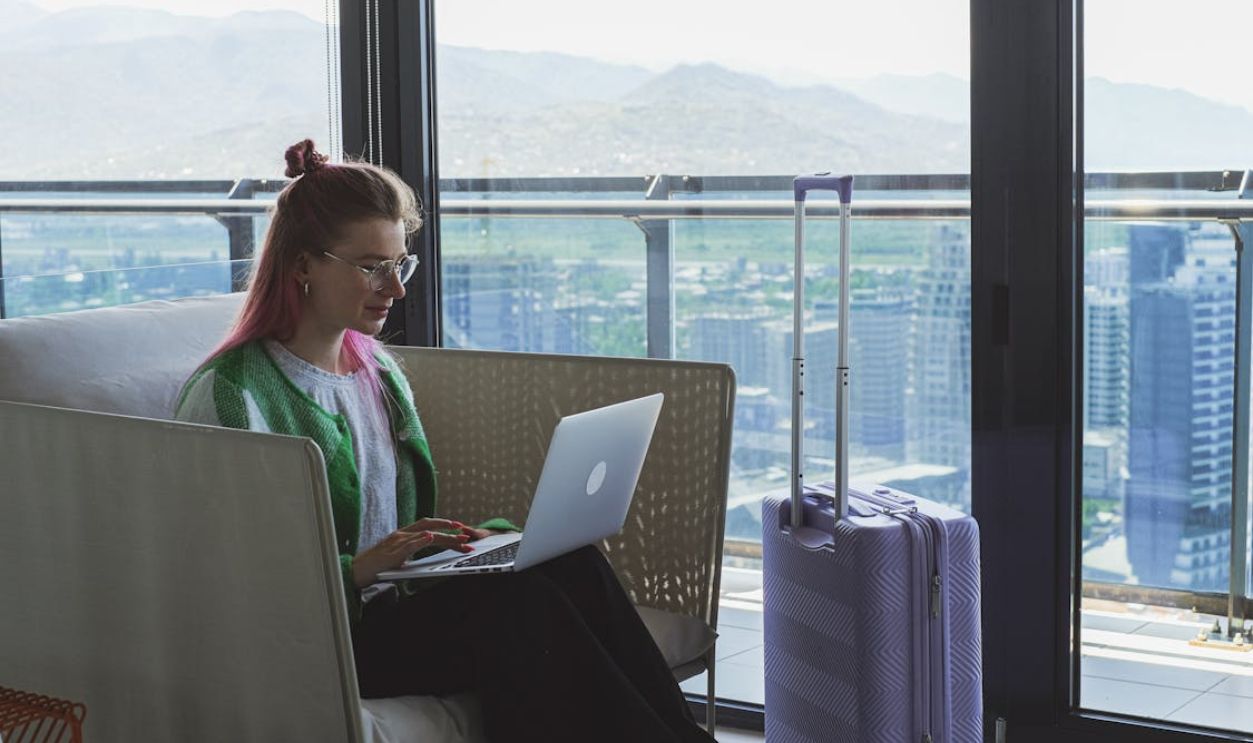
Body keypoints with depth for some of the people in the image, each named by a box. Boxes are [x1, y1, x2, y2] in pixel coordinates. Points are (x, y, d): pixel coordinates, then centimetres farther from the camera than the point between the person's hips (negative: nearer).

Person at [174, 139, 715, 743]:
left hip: (395, 602, 7)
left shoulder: (378, 370, 16)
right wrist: (360, 569, -24)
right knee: (516, 604, -29)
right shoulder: (228, 393, -9)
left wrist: (446, 537, 2)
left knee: (571, 562, -19)